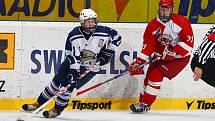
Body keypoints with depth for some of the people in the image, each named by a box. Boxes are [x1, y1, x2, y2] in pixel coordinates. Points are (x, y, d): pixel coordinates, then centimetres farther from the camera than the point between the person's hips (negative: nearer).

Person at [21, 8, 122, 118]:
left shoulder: (103, 32, -21)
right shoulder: (74, 35, -20)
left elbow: (116, 37, -4)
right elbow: (71, 54, -23)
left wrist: (108, 52, -10)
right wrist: (73, 70, -33)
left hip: (91, 67, -2)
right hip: (73, 63, 2)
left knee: (68, 85, -15)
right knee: (57, 81, 2)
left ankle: (58, 109, 3)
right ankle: (39, 103, 17)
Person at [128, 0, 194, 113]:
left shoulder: (181, 22, -18)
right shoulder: (153, 25, -4)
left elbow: (189, 42, -20)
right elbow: (148, 46, -5)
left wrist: (172, 52, -27)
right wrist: (138, 62, -16)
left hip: (180, 57, -6)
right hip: (160, 56, 6)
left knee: (156, 75, -17)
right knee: (149, 77, 4)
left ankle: (145, 104, -10)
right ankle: (142, 102, 23)